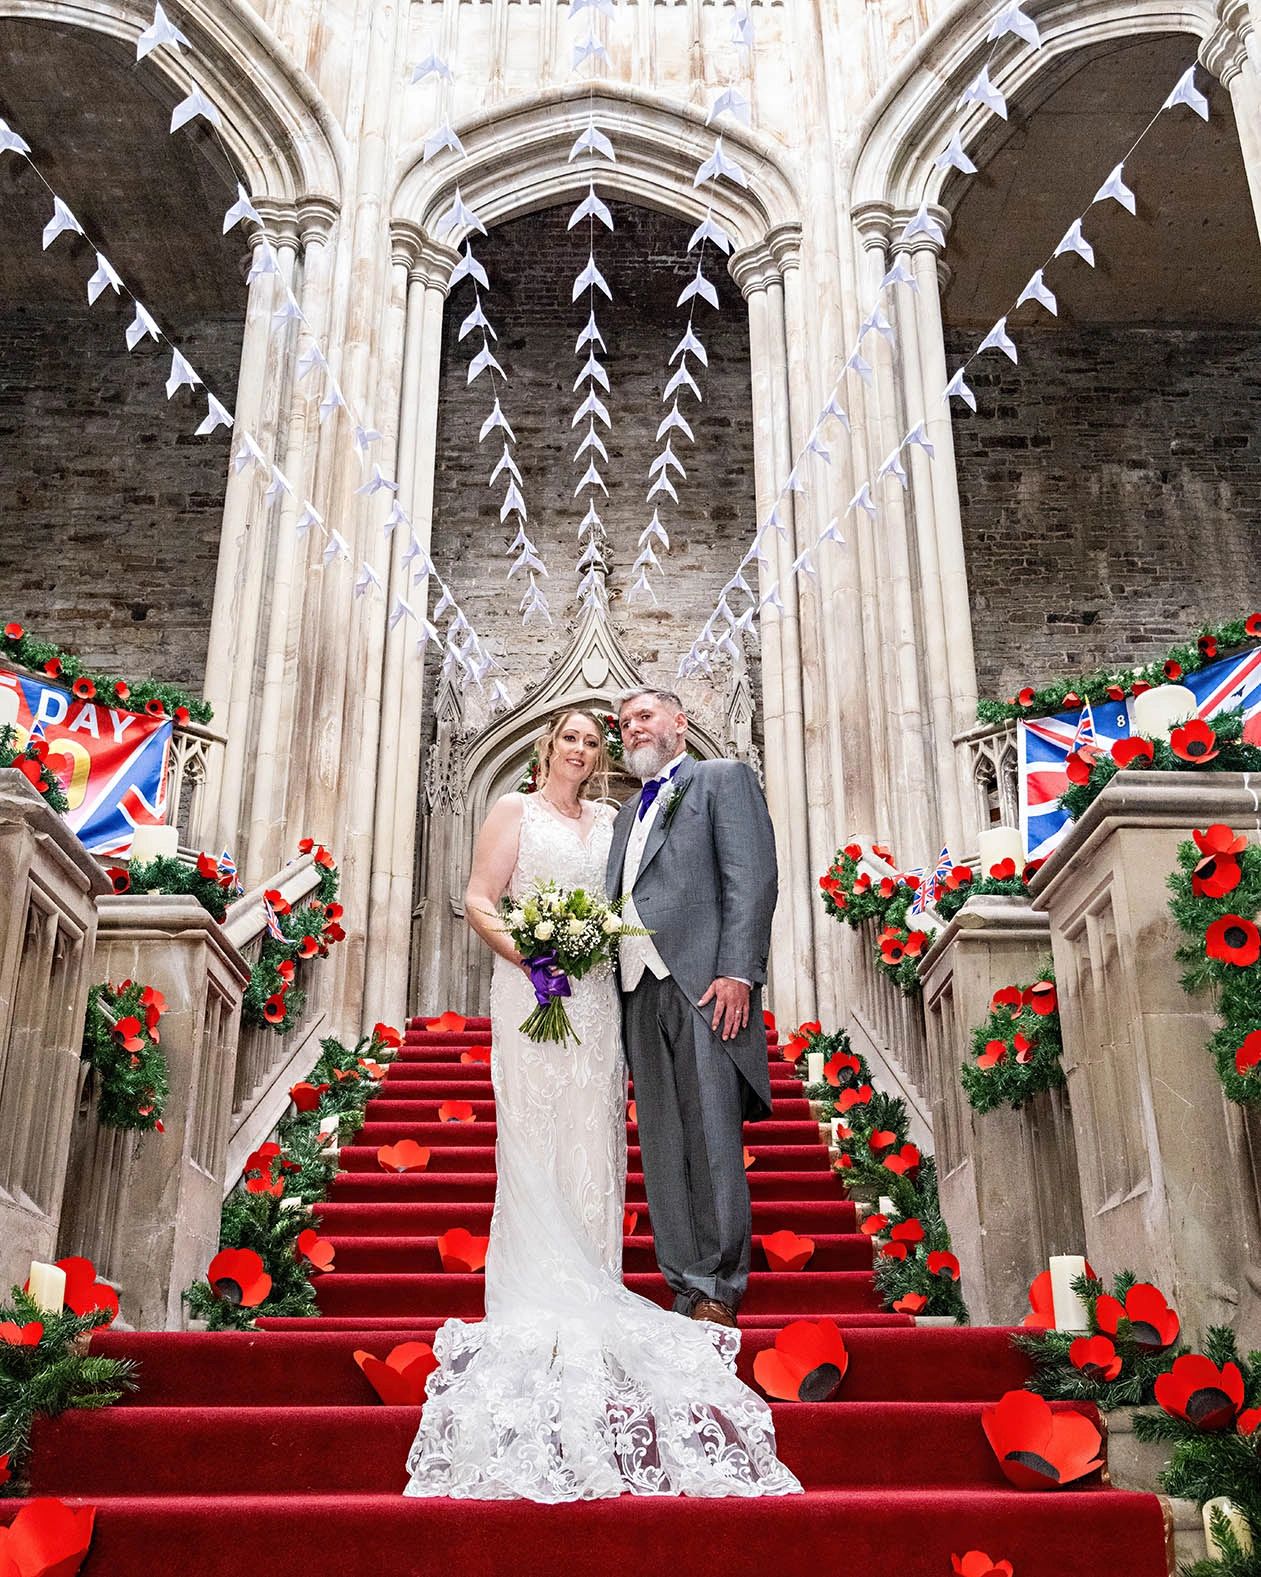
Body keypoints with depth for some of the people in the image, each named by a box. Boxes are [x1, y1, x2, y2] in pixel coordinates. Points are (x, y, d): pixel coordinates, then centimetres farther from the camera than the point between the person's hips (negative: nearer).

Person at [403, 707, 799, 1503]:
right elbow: (479, 900, 0)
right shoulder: (515, 811, 8)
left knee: (593, 1133, 3)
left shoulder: (608, 821, 19)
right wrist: (523, 949, -16)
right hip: (531, 988, -4)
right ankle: (536, 1294, -1)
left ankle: (591, 1285, 9)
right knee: (533, 1133, -5)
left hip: (596, 995, 4)